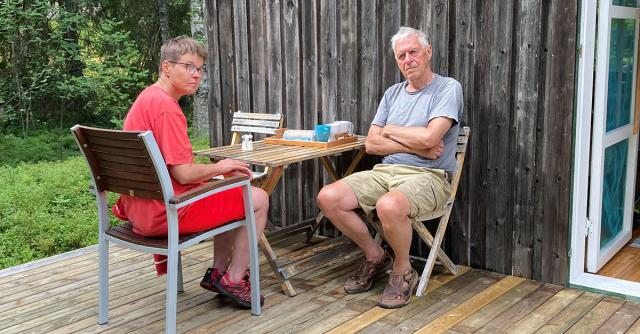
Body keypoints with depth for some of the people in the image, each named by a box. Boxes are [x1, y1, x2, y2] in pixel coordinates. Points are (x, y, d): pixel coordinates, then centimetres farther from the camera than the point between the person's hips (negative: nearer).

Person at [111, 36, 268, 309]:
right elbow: (185, 174, -23)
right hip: (165, 212, -10)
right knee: (258, 199, 1)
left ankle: (218, 272, 26)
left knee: (232, 194, 27)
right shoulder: (166, 106, -20)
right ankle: (233, 280, 10)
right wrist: (220, 167, -5)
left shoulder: (148, 98, 12)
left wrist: (222, 170, 7)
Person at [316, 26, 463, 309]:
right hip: (385, 171, 6)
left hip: (428, 176, -6)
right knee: (328, 198, -13)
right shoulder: (393, 93, 15)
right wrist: (415, 146, -8)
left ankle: (403, 271, -7)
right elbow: (371, 144, 6)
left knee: (389, 205, -38)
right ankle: (375, 256, 8)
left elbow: (429, 137, -19)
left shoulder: (448, 88, -3)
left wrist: (390, 131, -2)